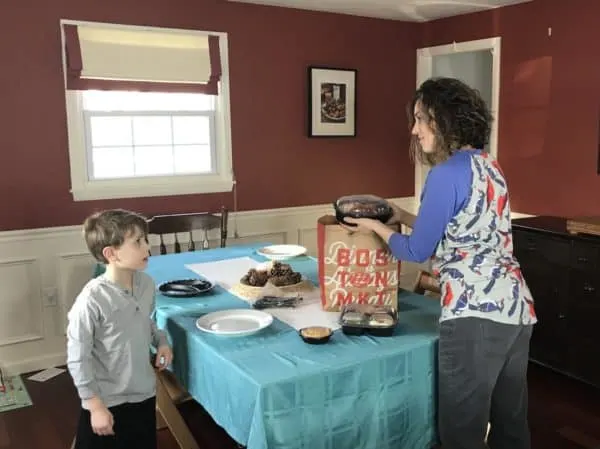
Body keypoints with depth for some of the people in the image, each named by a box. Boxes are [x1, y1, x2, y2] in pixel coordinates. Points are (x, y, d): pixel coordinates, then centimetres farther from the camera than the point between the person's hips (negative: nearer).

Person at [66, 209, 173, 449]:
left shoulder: (146, 284, -7)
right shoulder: (92, 300, -25)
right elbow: (77, 359, -17)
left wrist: (161, 341, -4)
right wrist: (95, 406, -14)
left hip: (144, 394, 6)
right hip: (106, 402, -5)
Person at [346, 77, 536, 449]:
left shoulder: (446, 174, -13)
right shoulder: (488, 165, 13)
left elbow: (417, 252, -6)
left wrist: (375, 225, 9)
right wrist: (402, 216, 23)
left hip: (476, 314, -9)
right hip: (517, 308, 9)